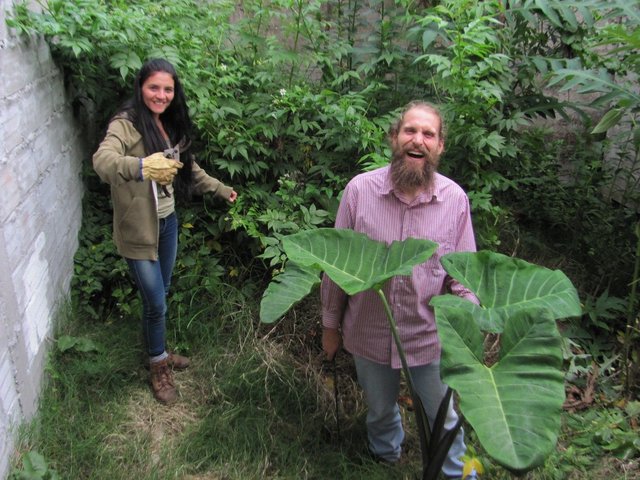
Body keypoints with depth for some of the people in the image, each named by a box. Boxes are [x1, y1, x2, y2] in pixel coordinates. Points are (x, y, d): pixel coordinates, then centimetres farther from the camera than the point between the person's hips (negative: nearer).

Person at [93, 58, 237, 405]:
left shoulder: (170, 123, 4)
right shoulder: (126, 124, -20)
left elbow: (187, 167, 19)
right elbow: (103, 160, -40)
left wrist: (219, 188, 23)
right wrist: (141, 166, -59)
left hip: (168, 220, 7)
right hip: (139, 228, -7)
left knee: (161, 294, 22)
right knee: (155, 303, 3)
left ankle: (158, 351, 43)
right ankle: (159, 368, 26)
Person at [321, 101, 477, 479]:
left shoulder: (455, 198, -10)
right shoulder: (359, 189, -13)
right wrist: (331, 324, 2)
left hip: (430, 335, 0)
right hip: (370, 332, 1)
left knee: (443, 418, 18)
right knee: (380, 410, 26)